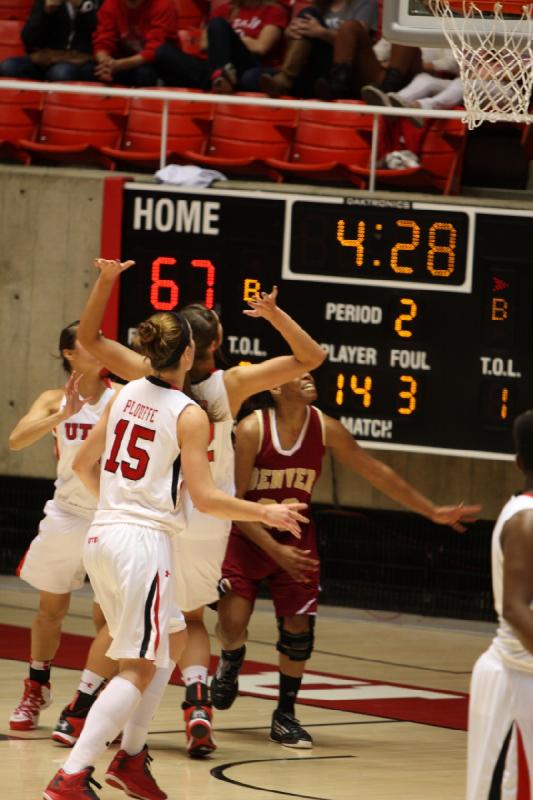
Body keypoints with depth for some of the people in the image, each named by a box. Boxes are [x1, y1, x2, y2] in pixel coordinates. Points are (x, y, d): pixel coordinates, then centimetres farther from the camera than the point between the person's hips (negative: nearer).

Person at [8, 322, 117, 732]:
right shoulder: (56, 400, -2)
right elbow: (17, 440, -18)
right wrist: (63, 415, -29)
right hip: (67, 514, 2)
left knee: (108, 616, -7)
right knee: (51, 607, 13)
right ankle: (36, 691, 31)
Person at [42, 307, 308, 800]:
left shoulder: (126, 395, 8)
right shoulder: (190, 416, -11)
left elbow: (84, 464, 16)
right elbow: (205, 498, -13)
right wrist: (266, 514, -1)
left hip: (102, 536, 7)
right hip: (145, 542, -7)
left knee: (164, 651, 22)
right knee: (139, 669, -5)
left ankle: (131, 757, 20)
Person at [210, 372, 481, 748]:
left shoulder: (325, 429, -11)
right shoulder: (252, 429, -21)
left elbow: (376, 472, -1)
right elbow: (235, 501, -19)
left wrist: (433, 511, -1)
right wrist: (276, 551, -27)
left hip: (296, 538, 3)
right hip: (247, 536, -3)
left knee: (298, 626, -6)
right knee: (232, 623, -12)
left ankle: (285, 715, 12)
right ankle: (231, 662, 26)